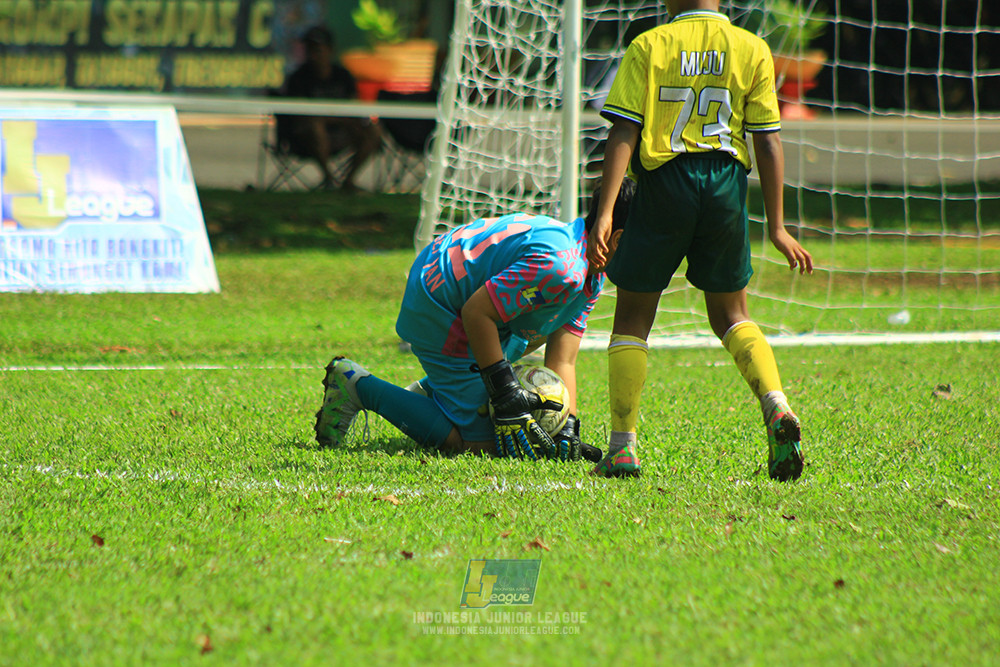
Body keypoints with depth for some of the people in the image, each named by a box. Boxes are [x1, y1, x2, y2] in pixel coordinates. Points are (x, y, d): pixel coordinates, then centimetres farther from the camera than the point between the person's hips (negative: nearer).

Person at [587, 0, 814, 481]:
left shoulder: (648, 46, 0)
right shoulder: (752, 50, 5)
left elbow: (624, 133, -7)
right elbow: (768, 142, 3)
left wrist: (605, 212, -9)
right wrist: (776, 227, 7)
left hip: (663, 182, -2)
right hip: (726, 183, 2)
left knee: (633, 317, 10)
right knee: (730, 316, 18)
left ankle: (623, 447, 4)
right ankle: (776, 407, -6)